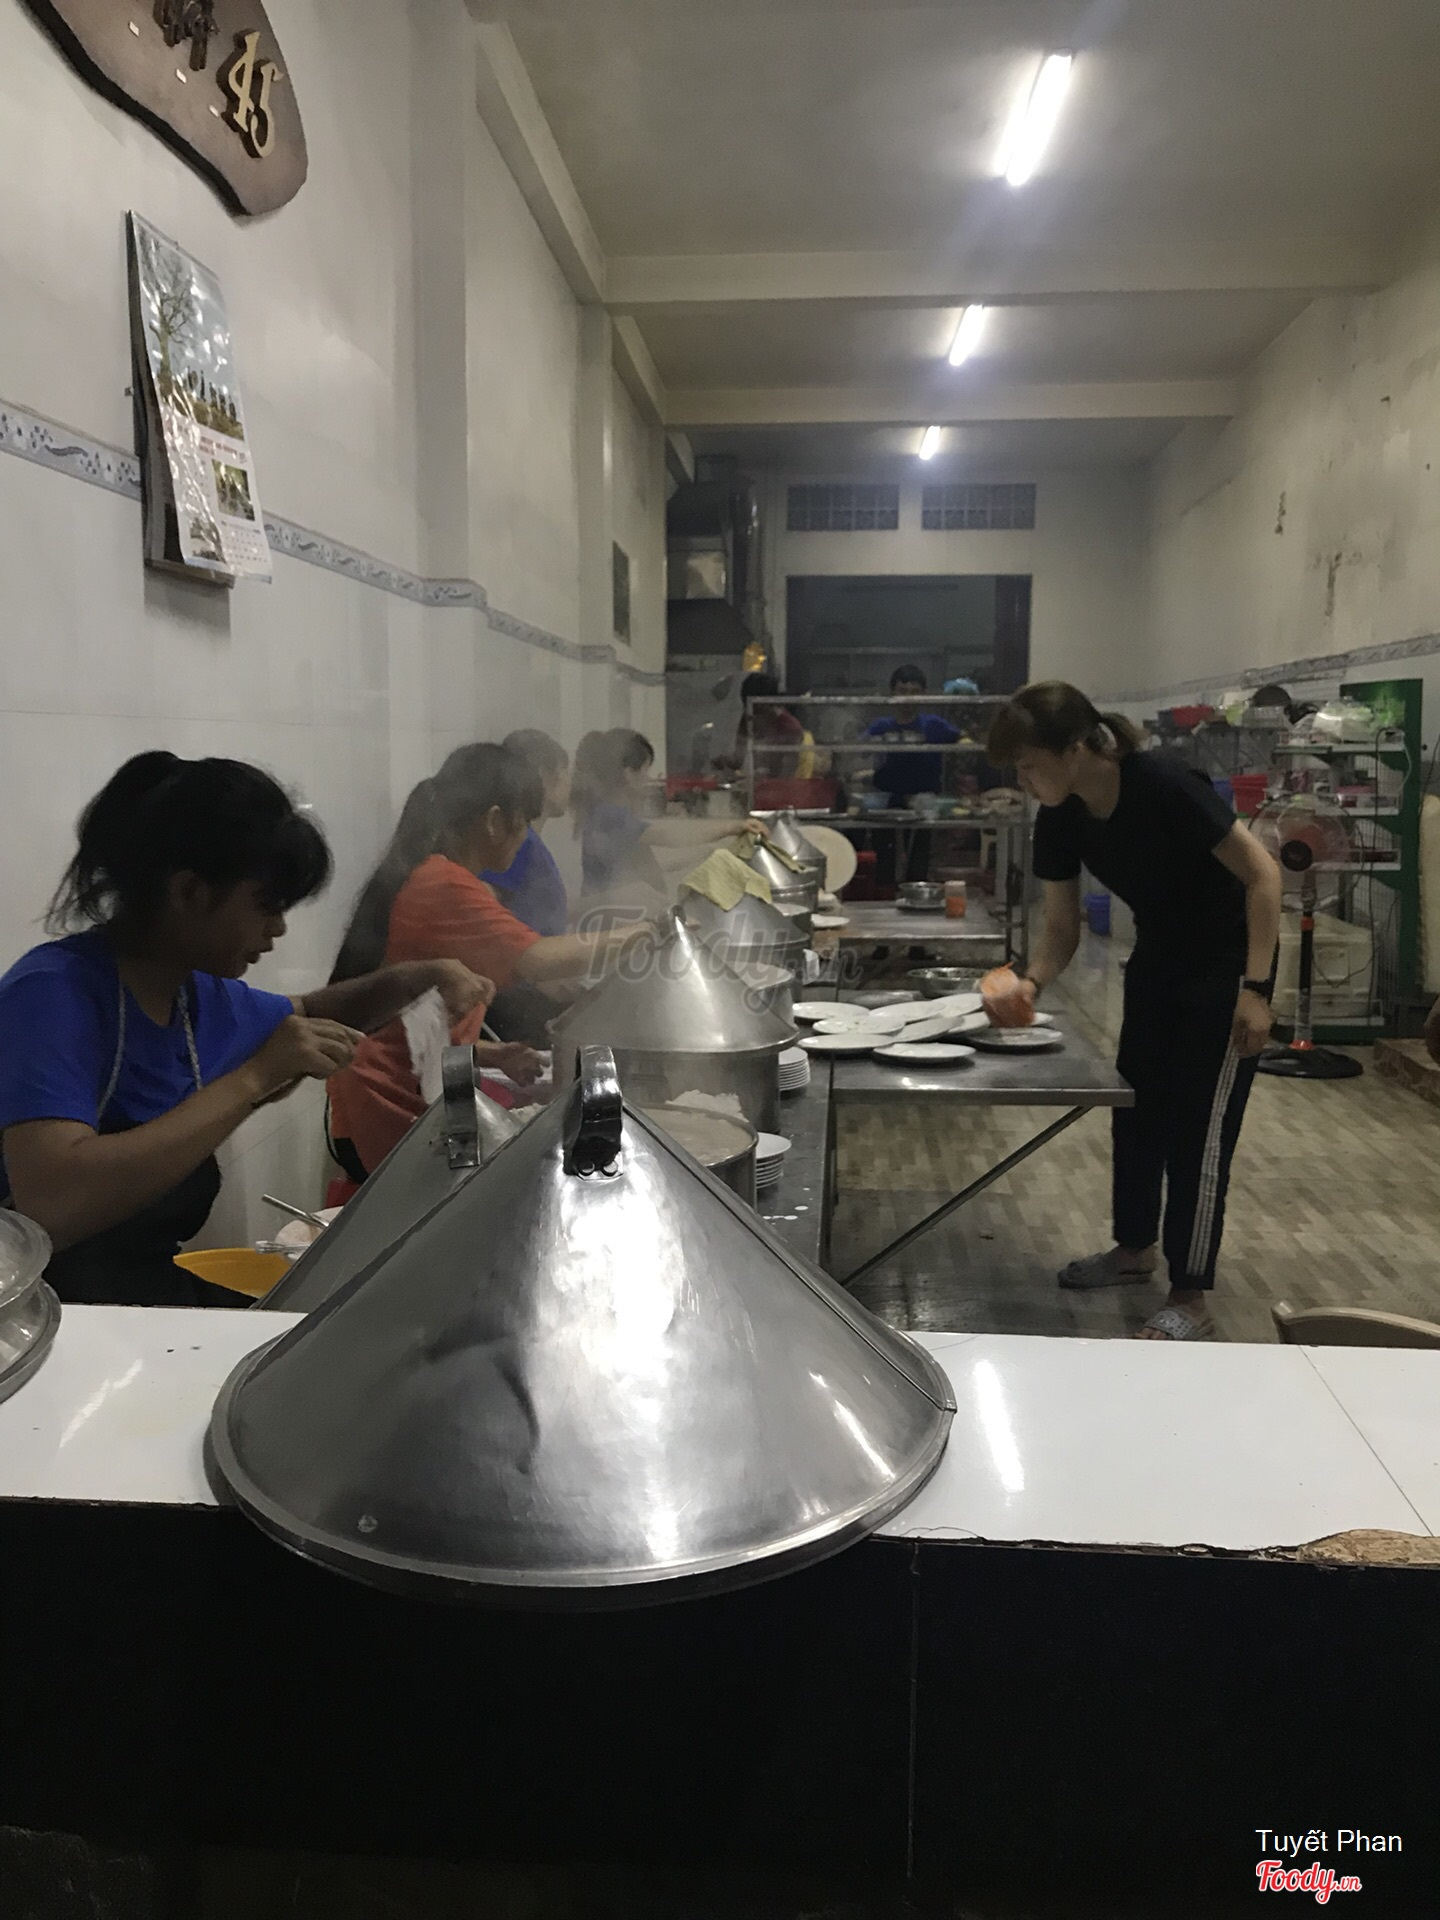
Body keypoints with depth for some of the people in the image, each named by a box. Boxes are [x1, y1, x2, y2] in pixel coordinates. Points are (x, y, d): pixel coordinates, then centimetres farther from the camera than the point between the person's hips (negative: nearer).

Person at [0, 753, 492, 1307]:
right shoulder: (52, 992, -18)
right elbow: (50, 1206, -33)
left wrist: (430, 973, 8)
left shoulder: (199, 992, 4)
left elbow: (307, 1015, 25)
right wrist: (254, 1078, -29)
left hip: (165, 1294, 8)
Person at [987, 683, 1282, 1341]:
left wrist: (1255, 988, -24)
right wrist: (1032, 983, -20)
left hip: (1227, 962, -7)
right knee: (1136, 1107, 15)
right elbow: (1062, 928, -1)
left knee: (1198, 1124, -4)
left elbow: (1261, 874, -22)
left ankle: (1190, 1300, 8)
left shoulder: (1164, 786, -29)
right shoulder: (1059, 821, -10)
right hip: (1158, 959, 7)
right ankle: (1135, 1246, 35)